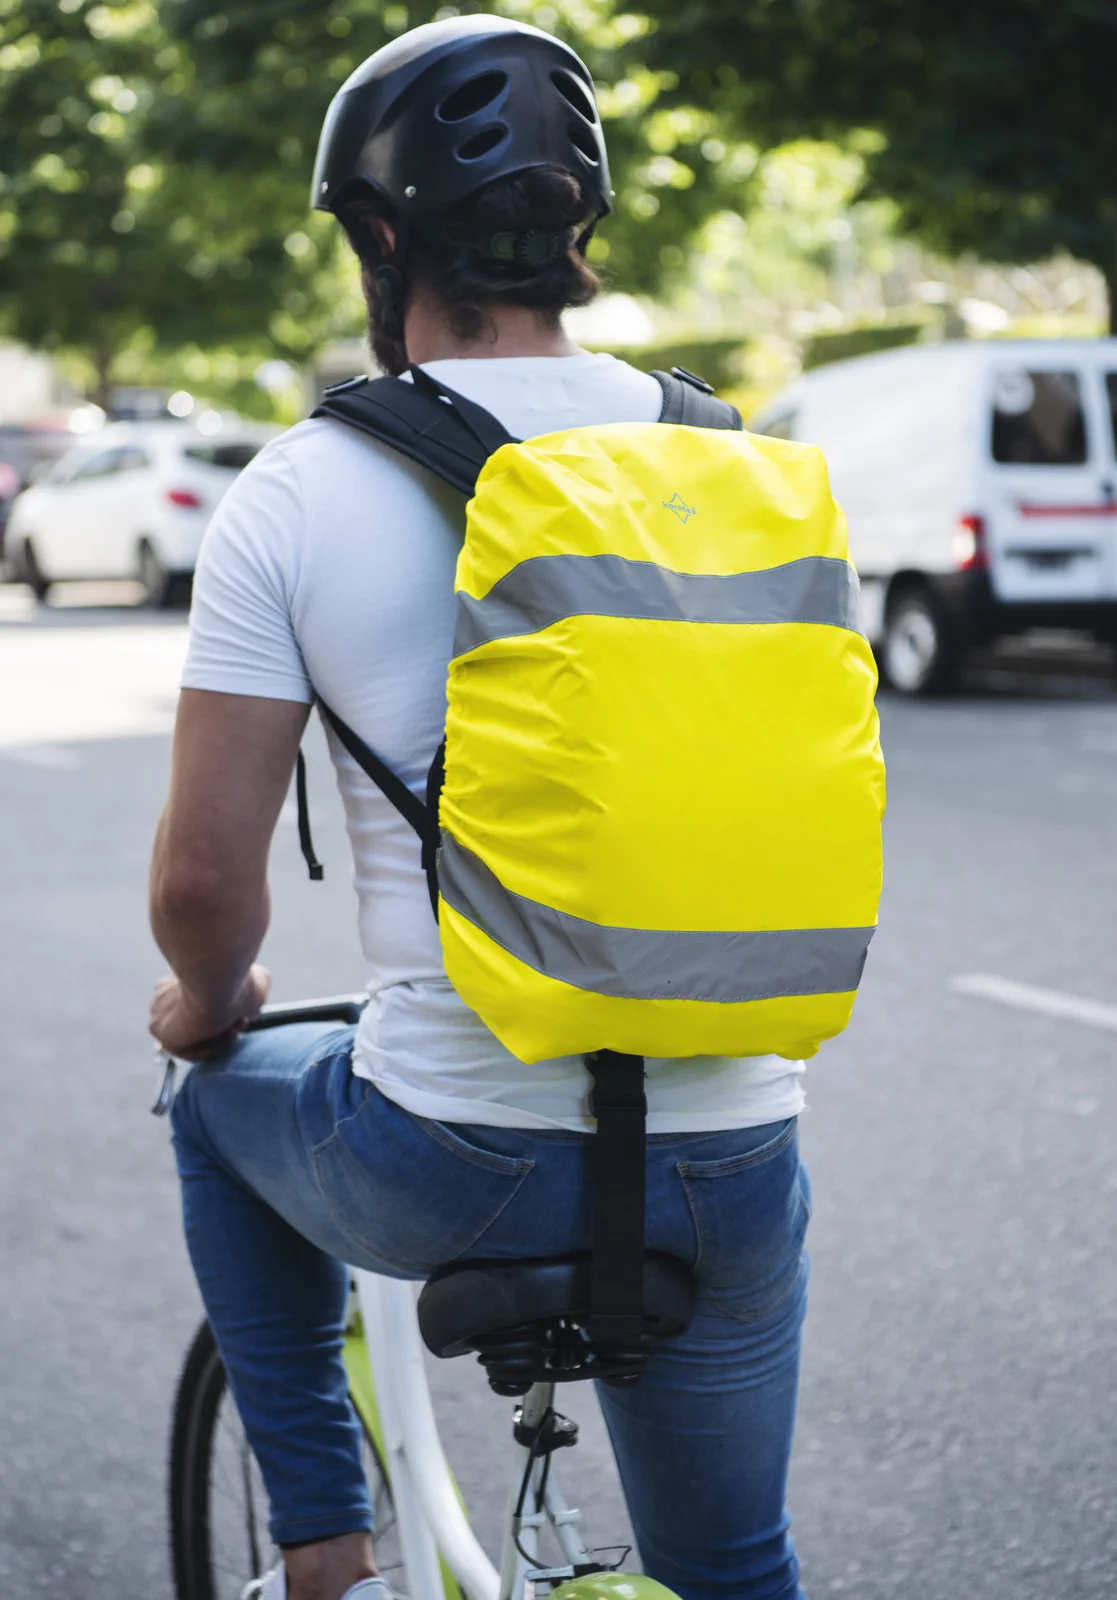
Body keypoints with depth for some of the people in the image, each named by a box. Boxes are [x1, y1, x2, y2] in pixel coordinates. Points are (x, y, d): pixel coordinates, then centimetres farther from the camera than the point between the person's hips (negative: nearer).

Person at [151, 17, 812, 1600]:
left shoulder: (301, 489, -8)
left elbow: (203, 877, -8)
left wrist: (208, 1003, 15)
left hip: (457, 1170, -2)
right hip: (733, 1172, 3)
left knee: (225, 1104, 32)